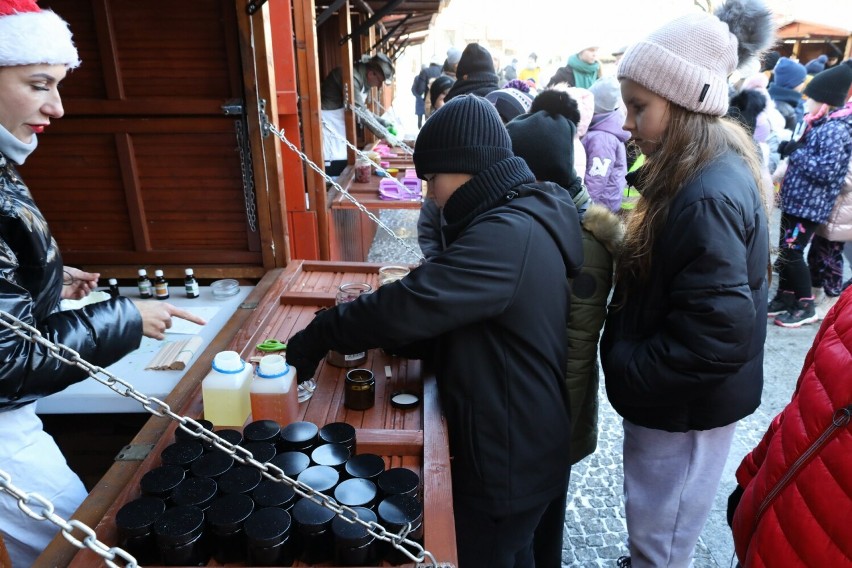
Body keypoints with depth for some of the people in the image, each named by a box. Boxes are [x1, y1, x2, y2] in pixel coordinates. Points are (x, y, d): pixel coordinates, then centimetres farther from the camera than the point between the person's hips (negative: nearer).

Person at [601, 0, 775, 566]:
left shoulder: (707, 198, -28)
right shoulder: (710, 169, 3)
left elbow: (719, 336, -30)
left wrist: (624, 369, -19)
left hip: (685, 408, -9)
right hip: (678, 399, 9)